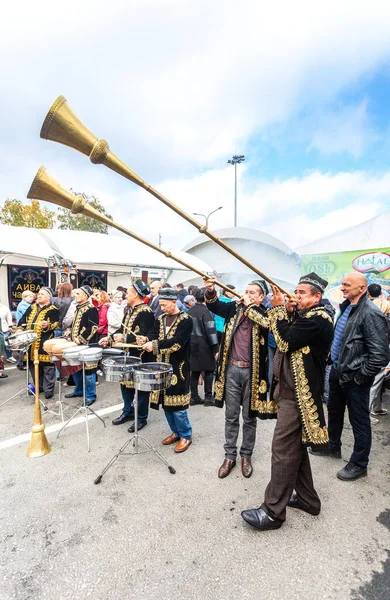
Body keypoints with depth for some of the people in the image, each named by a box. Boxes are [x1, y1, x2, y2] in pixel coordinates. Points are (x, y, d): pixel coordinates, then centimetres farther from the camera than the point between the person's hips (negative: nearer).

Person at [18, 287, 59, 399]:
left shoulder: (53, 310, -2)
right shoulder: (32, 308, 17)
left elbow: (55, 324, -11)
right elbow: (23, 321, 18)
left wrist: (47, 325, -31)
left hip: (45, 342, -6)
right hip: (30, 342, 7)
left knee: (47, 366, -2)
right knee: (33, 365, 14)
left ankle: (48, 389, 7)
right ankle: (39, 386, 29)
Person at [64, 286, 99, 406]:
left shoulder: (91, 309, -12)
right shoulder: (78, 308, 16)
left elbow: (93, 327, -19)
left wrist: (81, 339, -21)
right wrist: (71, 336, 13)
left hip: (86, 344, -9)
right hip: (76, 344, 9)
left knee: (88, 369, -3)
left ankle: (90, 395, 9)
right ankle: (79, 390, 34)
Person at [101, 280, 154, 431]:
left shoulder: (145, 312, -19)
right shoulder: (130, 310, 11)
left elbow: (143, 335, -28)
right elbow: (122, 329, 17)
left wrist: (124, 338, -27)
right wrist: (109, 339, 6)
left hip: (140, 356, -9)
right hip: (128, 354, 9)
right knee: (125, 383, 18)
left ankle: (141, 418, 20)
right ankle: (128, 411, 36)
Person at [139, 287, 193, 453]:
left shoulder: (186, 320, -12)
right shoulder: (161, 319, 10)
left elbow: (176, 342, -23)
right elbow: (154, 336, 6)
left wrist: (154, 345, -27)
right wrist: (146, 340, -16)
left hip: (178, 368, -7)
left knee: (177, 404, -1)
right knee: (165, 402, 14)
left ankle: (186, 435, 20)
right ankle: (176, 431, 33)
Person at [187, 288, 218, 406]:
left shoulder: (190, 311, 7)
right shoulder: (205, 311, -13)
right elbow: (210, 330, -17)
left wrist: (189, 343, 17)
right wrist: (215, 348, -13)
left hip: (192, 344, 6)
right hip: (204, 345, -6)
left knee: (195, 370, 12)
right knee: (209, 370, 5)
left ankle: (194, 397, 17)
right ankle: (208, 397, 8)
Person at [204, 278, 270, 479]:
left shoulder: (264, 314, -4)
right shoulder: (234, 308, 4)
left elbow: (267, 324, -25)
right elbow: (214, 305, -1)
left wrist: (250, 306, -15)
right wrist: (210, 291, -20)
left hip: (252, 372, -2)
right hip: (231, 369, 2)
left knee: (249, 417, 14)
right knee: (231, 416, 14)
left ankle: (246, 455, 33)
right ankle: (229, 456, 29)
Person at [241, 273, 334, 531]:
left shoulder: (318, 318, -17)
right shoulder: (303, 316, 12)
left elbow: (286, 342, -24)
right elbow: (283, 335, 15)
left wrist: (279, 308, -14)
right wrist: (286, 312, 1)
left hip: (298, 393, -10)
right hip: (291, 389, 10)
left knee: (283, 449, -3)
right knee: (295, 446, 20)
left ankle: (273, 511, 10)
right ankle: (307, 498, 35)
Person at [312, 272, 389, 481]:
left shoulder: (370, 314, -22)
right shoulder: (346, 306, 5)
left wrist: (360, 376, -16)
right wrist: (335, 362, 14)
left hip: (354, 377, -9)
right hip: (337, 370, 9)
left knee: (359, 421, 10)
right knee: (334, 411, 24)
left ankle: (359, 464, 29)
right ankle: (333, 446, 45)